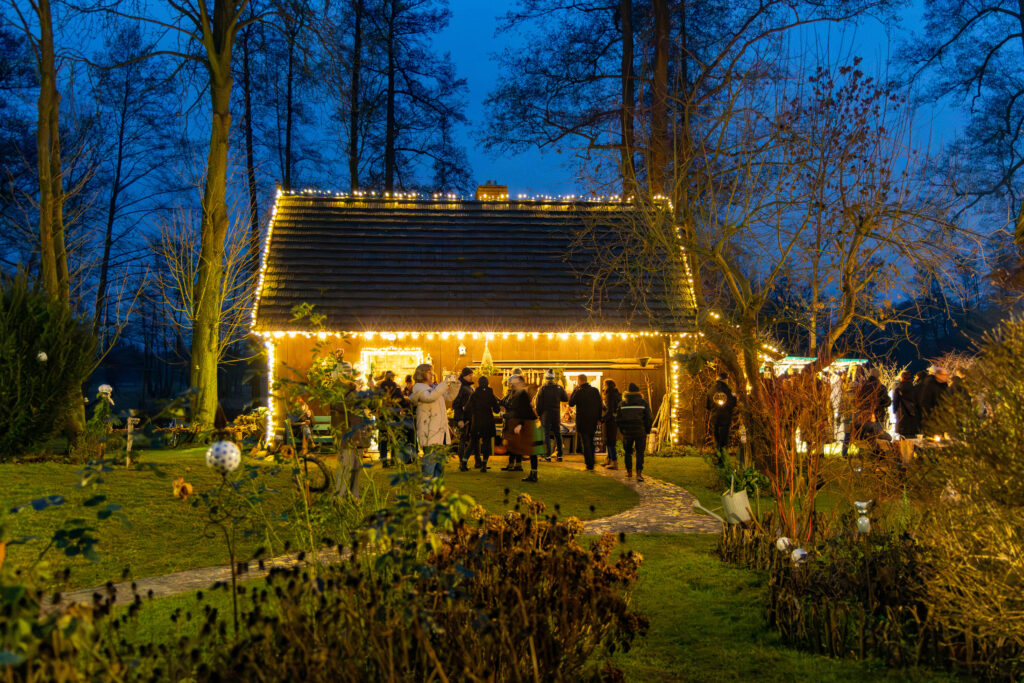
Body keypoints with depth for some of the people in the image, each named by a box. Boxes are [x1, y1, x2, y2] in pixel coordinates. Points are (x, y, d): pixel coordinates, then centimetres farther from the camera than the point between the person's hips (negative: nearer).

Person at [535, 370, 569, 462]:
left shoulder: (543, 388, -9)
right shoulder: (559, 388, 0)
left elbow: (539, 402, -9)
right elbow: (566, 398, 10)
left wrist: (538, 413, 1)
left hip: (546, 414, -3)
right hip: (556, 414, 3)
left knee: (546, 434, -1)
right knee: (557, 434, 11)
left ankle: (548, 456, -8)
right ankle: (559, 455, 12)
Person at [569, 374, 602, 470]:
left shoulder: (579, 392, -13)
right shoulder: (595, 391, 1)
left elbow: (571, 403, -1)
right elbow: (600, 405, 5)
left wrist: (574, 391, 4)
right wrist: (599, 418, 13)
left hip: (582, 422, -5)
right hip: (593, 421, 5)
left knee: (585, 443, -1)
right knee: (590, 442, 19)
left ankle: (589, 466, -3)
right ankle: (590, 462, 24)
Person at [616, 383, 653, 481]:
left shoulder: (622, 404, 2)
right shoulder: (644, 403, -2)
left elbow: (618, 419, 5)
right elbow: (649, 419, -3)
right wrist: (647, 431, 9)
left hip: (627, 432, 2)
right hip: (640, 432, -2)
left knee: (627, 452, 17)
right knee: (640, 452, 0)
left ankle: (629, 472, 24)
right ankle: (639, 473, -13)